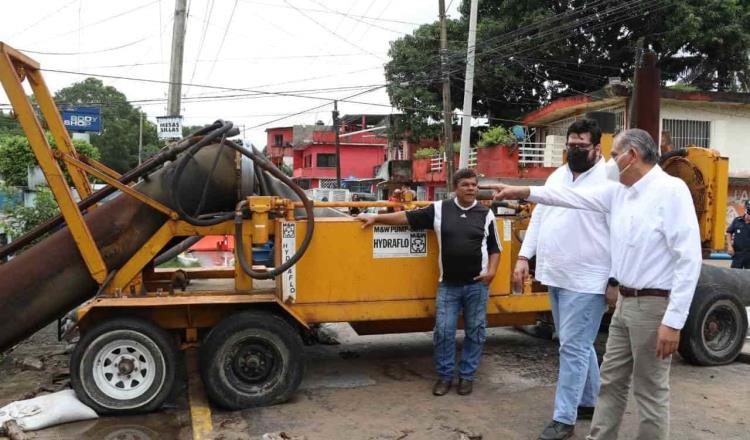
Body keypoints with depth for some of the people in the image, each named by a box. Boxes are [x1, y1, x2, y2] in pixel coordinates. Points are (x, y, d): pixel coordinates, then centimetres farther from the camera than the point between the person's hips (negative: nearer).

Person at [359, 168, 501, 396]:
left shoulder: (486, 214, 3)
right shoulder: (439, 209, 1)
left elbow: (495, 248, 9)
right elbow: (407, 216, 2)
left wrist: (491, 271, -6)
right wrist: (376, 217, 0)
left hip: (477, 284, 0)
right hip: (448, 285, 0)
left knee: (475, 332, 8)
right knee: (444, 331, 1)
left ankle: (467, 376, 23)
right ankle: (445, 376, 17)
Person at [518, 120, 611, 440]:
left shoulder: (609, 180, -10)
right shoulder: (557, 176, 13)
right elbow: (539, 217, 16)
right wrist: (524, 257, 10)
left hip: (585, 280, -8)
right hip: (555, 277, 8)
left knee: (573, 347, -4)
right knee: (579, 345, 19)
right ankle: (590, 402, 35)